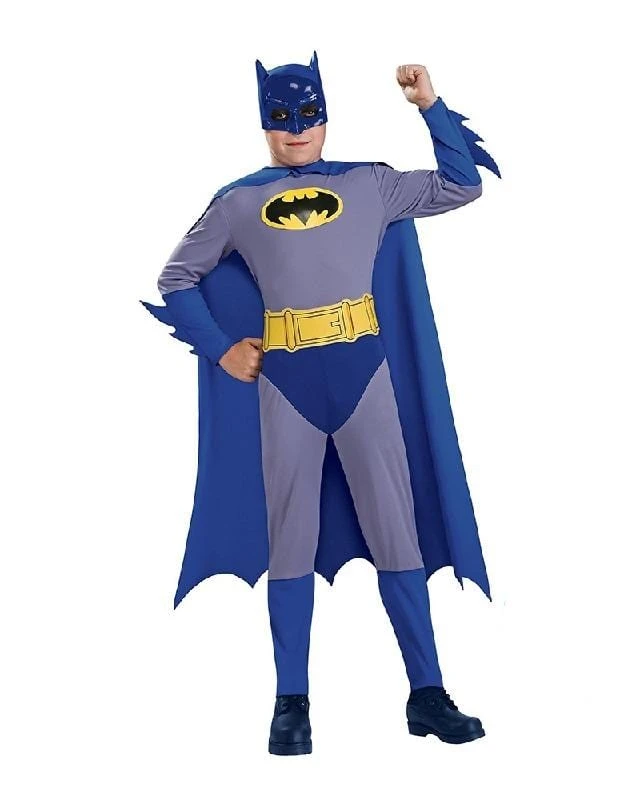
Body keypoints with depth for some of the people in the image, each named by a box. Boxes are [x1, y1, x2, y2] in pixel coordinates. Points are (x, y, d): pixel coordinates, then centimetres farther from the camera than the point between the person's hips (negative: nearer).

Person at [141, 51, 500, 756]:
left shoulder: (370, 184, 10)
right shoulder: (238, 204, 9)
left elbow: (463, 185, 10)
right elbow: (176, 280, 15)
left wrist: (431, 106, 3)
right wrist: (220, 351, 5)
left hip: (364, 373, 0)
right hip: (284, 383, 0)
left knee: (397, 529, 2)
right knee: (291, 536, 3)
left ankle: (427, 695, 10)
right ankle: (291, 704, 11)